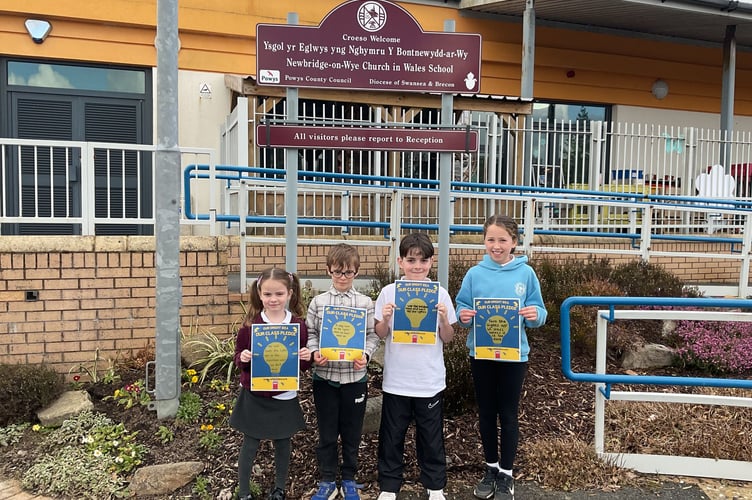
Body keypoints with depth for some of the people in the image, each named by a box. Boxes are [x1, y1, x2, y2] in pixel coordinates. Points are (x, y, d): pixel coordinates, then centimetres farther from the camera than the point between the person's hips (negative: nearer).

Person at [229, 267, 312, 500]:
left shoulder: (298, 324, -6)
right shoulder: (250, 324, -9)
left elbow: (303, 366, 2)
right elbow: (239, 357, 0)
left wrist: (307, 357, -20)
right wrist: (243, 358, -22)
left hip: (285, 398, 1)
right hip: (254, 397, -1)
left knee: (282, 445, 16)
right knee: (249, 446, 10)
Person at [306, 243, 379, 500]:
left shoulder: (365, 303, -2)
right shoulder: (318, 302, 1)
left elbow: (373, 335, -1)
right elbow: (310, 333, 3)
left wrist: (365, 355, -17)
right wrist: (314, 353, -14)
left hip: (354, 376, 0)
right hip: (324, 376, 1)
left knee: (352, 432, 13)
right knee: (327, 432, 11)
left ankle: (349, 479, 31)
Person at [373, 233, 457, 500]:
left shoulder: (440, 294, -4)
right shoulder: (389, 292, -5)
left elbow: (447, 338, 1)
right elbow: (380, 334, 1)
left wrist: (444, 319, -17)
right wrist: (385, 319, -18)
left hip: (430, 380, 0)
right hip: (396, 379, 0)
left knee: (431, 436, 13)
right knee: (391, 436, 12)